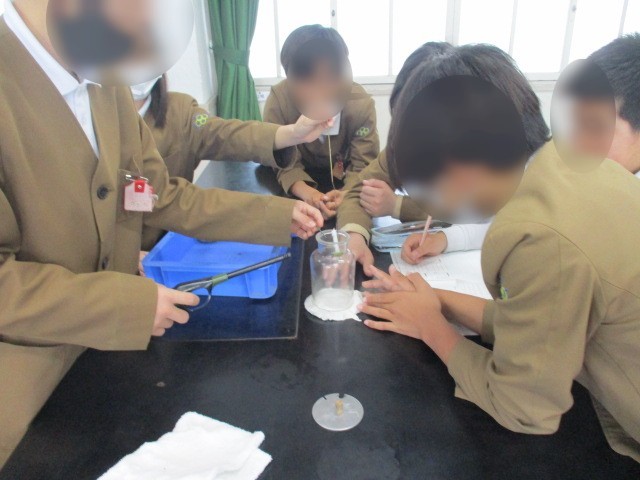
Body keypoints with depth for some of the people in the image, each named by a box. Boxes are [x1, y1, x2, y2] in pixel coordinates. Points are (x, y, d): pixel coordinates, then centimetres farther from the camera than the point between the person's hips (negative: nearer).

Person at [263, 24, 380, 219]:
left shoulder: (361, 103, -30)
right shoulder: (278, 101, -31)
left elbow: (363, 164, -31)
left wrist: (346, 194, -56)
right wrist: (306, 193, -54)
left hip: (343, 176, 1)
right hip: (304, 175, 0)